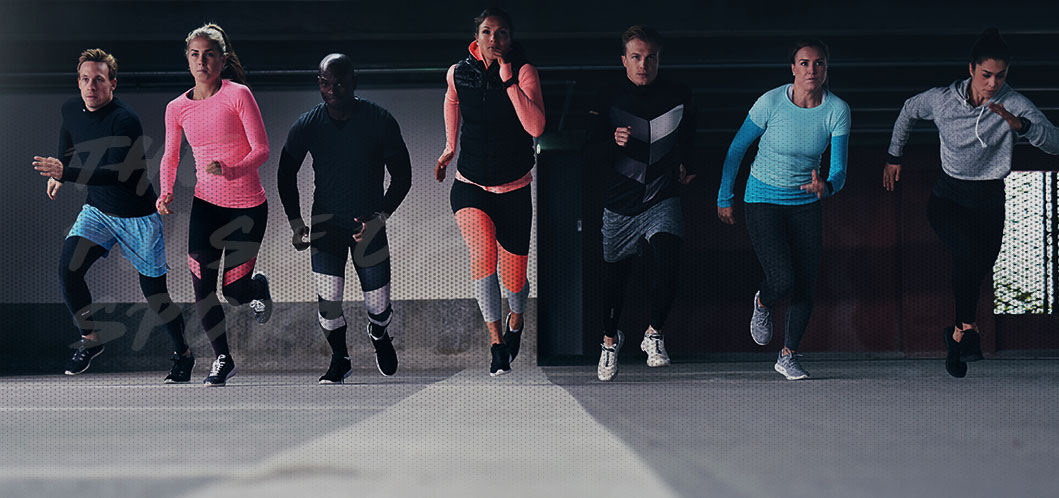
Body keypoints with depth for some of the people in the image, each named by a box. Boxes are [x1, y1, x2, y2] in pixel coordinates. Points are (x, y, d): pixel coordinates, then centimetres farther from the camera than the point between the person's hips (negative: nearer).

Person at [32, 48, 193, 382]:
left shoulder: (124, 120, -26)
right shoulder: (71, 110, -4)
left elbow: (118, 173, -36)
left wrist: (66, 173, -42)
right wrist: (57, 174, 10)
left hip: (138, 215, -5)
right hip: (97, 210, 5)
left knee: (154, 292, 3)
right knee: (68, 268, -18)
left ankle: (183, 354, 26)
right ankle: (92, 338, 3)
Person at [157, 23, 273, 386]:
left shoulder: (238, 95, -9)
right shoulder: (177, 108, 4)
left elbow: (261, 149, -12)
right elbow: (170, 157, 16)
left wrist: (231, 170, -29)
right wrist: (166, 193, -2)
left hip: (247, 206, -3)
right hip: (206, 203, 3)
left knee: (233, 289, -4)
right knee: (201, 284, -9)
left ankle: (258, 288, 35)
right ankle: (222, 359, 8)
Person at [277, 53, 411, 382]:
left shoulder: (380, 121, -10)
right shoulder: (306, 126, -6)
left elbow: (402, 176, -3)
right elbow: (287, 175, 8)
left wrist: (380, 217, -15)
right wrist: (296, 223, -2)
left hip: (368, 223, -1)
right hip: (325, 225, 1)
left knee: (378, 309, 1)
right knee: (327, 299, -11)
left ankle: (379, 336, 39)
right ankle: (339, 361, 15)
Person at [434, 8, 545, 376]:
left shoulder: (524, 72, -12)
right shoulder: (459, 73, -3)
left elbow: (536, 127, -26)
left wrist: (508, 81, -27)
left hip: (513, 190, -1)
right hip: (470, 186, 1)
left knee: (514, 282, 6)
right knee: (483, 252, -28)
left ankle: (516, 318, 43)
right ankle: (496, 343, -23)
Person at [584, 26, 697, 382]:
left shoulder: (678, 98, -1)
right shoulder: (609, 101, -4)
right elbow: (591, 156, -6)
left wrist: (686, 165, 14)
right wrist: (614, 142, -23)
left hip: (663, 200, 0)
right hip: (620, 205, 0)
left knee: (666, 260, -25)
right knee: (615, 275, 10)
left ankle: (654, 334, -6)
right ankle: (610, 339, 38)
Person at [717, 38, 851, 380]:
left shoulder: (837, 110, -11)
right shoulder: (771, 102, -17)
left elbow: (839, 171, -11)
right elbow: (736, 149, -4)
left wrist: (826, 186, -35)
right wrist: (724, 198, 1)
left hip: (806, 203, 3)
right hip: (763, 200, -3)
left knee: (806, 286, 0)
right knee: (782, 279, -18)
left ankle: (788, 356, 20)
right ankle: (763, 303, 20)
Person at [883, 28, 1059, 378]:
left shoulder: (1015, 105, -14)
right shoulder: (942, 99, -8)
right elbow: (908, 111, 14)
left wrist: (1020, 125, -44)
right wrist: (894, 157, 20)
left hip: (988, 203, 1)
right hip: (947, 199, -1)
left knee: (977, 269, -1)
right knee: (970, 253, -28)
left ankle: (956, 335, 24)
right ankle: (968, 327, -17)